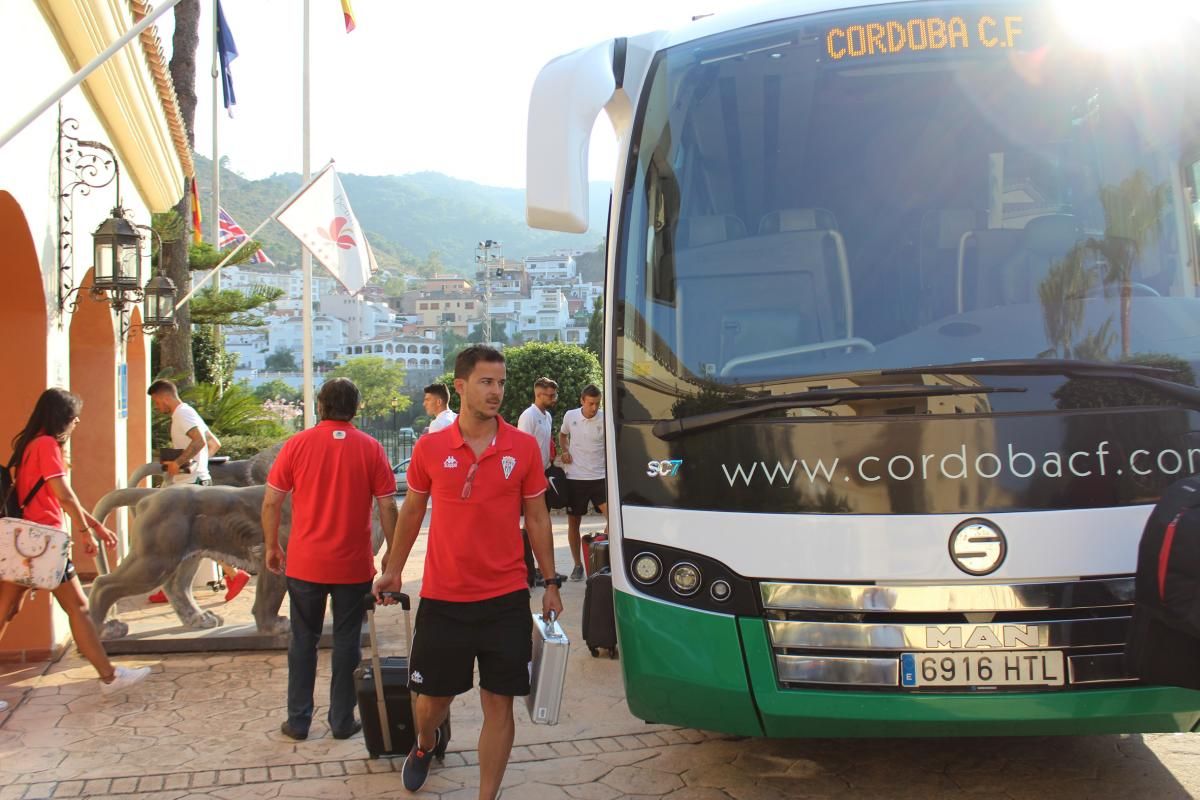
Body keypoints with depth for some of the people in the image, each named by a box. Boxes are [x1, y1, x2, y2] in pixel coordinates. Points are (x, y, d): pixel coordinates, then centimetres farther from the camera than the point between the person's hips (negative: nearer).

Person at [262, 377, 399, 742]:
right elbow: (388, 507, -5)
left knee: (303, 640, 13)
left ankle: (298, 721, 18)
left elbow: (271, 501, -2)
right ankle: (342, 720, 16)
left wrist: (271, 546, 11)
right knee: (347, 641, 10)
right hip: (353, 565, 0)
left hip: (305, 564, 1)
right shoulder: (370, 448, -5)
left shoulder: (297, 444, -4)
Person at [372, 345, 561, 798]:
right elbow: (411, 510, 11)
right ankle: (425, 744, 48)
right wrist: (394, 569, 14)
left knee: (499, 705, 4)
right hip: (442, 599, 1)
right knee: (431, 696, 14)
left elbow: (536, 517, 5)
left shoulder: (524, 448, -2)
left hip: (506, 601, 0)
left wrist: (551, 582, 5)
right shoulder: (430, 448, -2)